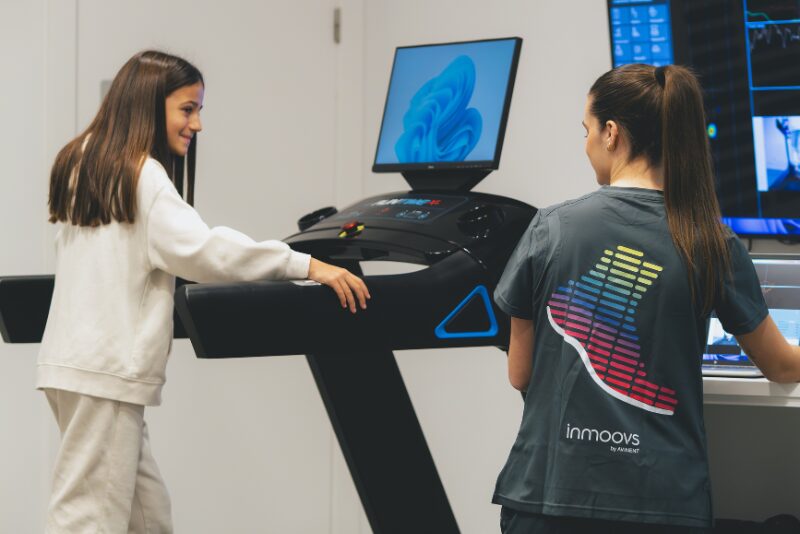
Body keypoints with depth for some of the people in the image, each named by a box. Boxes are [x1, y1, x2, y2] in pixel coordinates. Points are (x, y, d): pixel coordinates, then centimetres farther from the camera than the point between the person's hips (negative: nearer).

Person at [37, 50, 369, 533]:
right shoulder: (139, 172, -11)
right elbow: (199, 247, -23)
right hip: (105, 370, -9)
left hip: (82, 361, 9)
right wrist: (306, 265, -24)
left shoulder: (84, 161, 17)